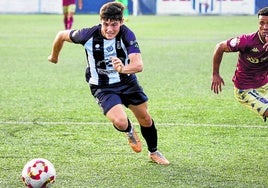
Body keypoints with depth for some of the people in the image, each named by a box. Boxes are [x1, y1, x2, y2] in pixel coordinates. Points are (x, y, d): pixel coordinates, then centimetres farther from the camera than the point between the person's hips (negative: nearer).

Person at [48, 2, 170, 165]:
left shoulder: (127, 34, -23)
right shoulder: (89, 35, -24)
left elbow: (139, 65, -32)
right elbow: (62, 35, -5)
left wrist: (124, 69, -55)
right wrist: (54, 57, 13)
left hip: (127, 81, 2)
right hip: (103, 88, -2)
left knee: (145, 119, 12)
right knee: (120, 122, -22)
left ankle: (154, 152, 42)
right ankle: (130, 132, 18)